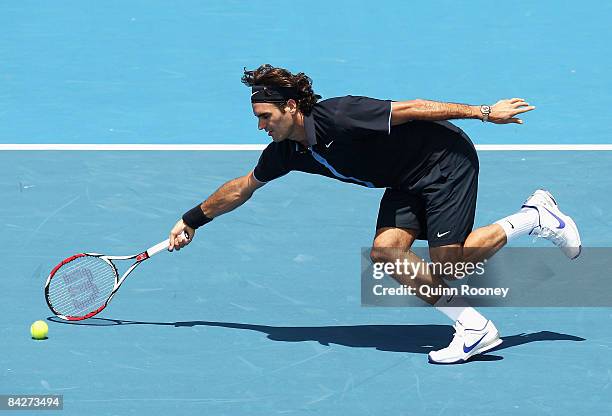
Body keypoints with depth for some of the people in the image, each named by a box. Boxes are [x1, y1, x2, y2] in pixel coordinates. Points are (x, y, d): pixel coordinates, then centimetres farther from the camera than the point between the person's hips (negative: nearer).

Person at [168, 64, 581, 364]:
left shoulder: (339, 116, -29)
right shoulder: (285, 152, -4)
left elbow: (414, 108, -25)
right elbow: (242, 187, 15)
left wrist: (484, 112, -22)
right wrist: (192, 221, 21)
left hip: (447, 158, -8)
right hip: (409, 181, 8)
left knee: (447, 261, -14)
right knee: (386, 251, -11)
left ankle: (535, 218, 6)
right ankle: (474, 328, -8)